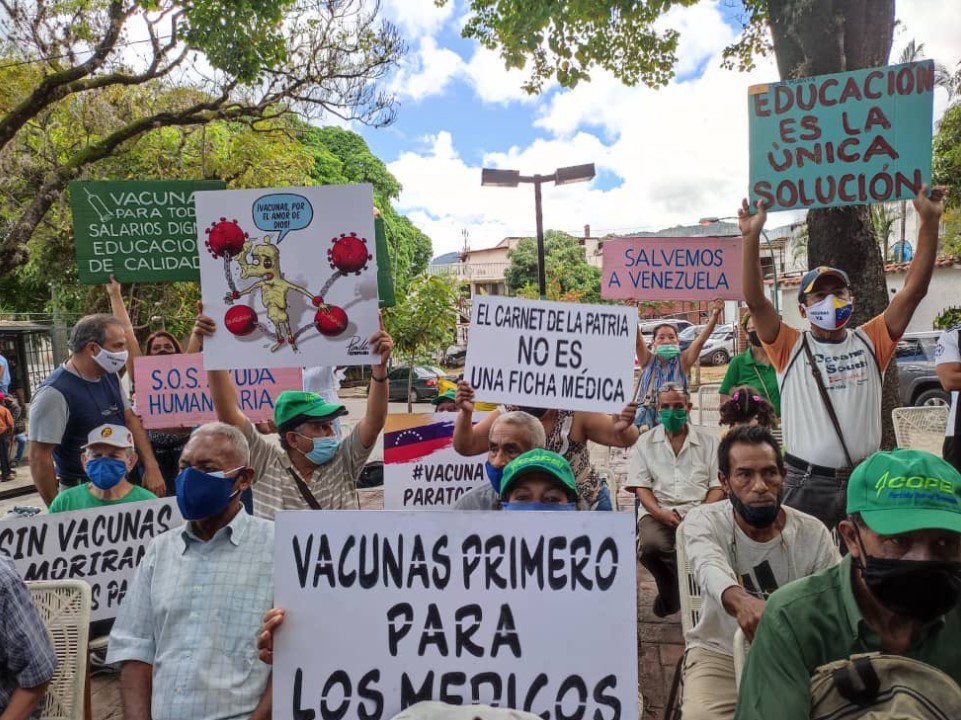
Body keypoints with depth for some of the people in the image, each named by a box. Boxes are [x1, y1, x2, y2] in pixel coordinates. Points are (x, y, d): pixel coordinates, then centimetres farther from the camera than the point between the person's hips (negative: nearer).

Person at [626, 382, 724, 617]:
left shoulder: (708, 442, 15)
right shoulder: (646, 442, 13)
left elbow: (717, 487, 9)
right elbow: (641, 487, 5)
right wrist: (660, 513, -15)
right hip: (658, 511, 0)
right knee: (651, 545, -33)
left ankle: (673, 594, -4)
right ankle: (671, 593, -2)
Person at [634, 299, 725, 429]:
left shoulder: (682, 361, 5)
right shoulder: (648, 361, 5)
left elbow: (700, 341, -7)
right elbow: (638, 342, -11)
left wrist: (714, 317, -19)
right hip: (646, 419, 0)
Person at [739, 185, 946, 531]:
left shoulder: (870, 342, 5)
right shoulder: (791, 347, -2)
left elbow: (913, 289, -2)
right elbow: (755, 300, -14)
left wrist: (929, 222, -8)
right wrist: (751, 237, -23)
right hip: (807, 485, -3)